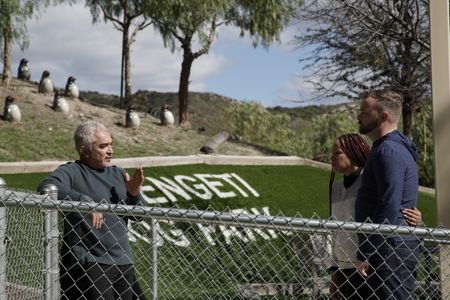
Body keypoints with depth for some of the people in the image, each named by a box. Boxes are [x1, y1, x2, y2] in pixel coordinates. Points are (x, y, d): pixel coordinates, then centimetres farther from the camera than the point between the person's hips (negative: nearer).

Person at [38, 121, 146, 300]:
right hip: (89, 263, -6)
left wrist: (134, 194, -6)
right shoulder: (71, 172, -4)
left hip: (124, 263, 7)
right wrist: (85, 200, -33)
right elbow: (46, 187, -25)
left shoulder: (118, 174, 15)